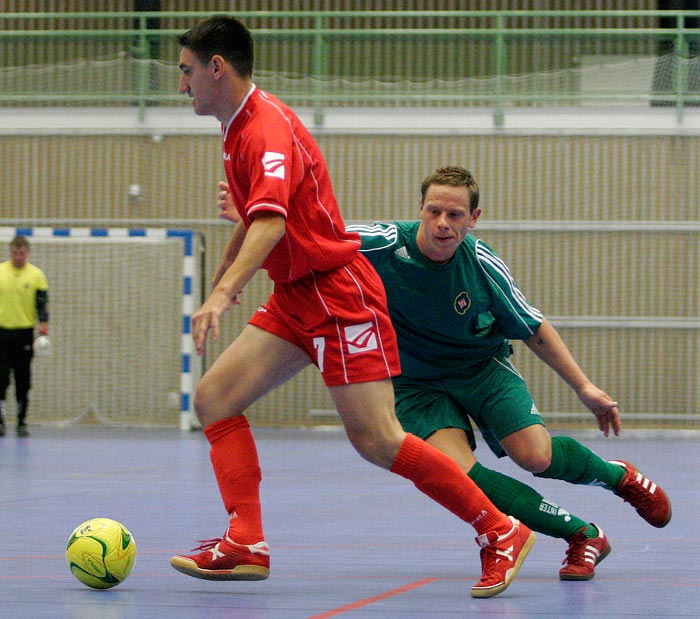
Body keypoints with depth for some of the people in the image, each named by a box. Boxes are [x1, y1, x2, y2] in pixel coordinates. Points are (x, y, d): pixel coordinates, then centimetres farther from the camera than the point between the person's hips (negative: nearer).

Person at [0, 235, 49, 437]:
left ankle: (22, 421, 10)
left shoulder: (36, 274, 2)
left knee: (23, 380, 3)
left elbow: (42, 302, 0)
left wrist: (43, 324, -15)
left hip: (24, 333, 0)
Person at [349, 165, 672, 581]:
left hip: (482, 365, 0)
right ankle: (582, 535, -10)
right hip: (416, 385, 0)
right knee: (460, 475, -25)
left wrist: (584, 386, -2)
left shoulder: (482, 264, -16)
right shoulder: (386, 244, -22)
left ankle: (618, 475, 12)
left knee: (536, 456, -23)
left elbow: (533, 328, -1)